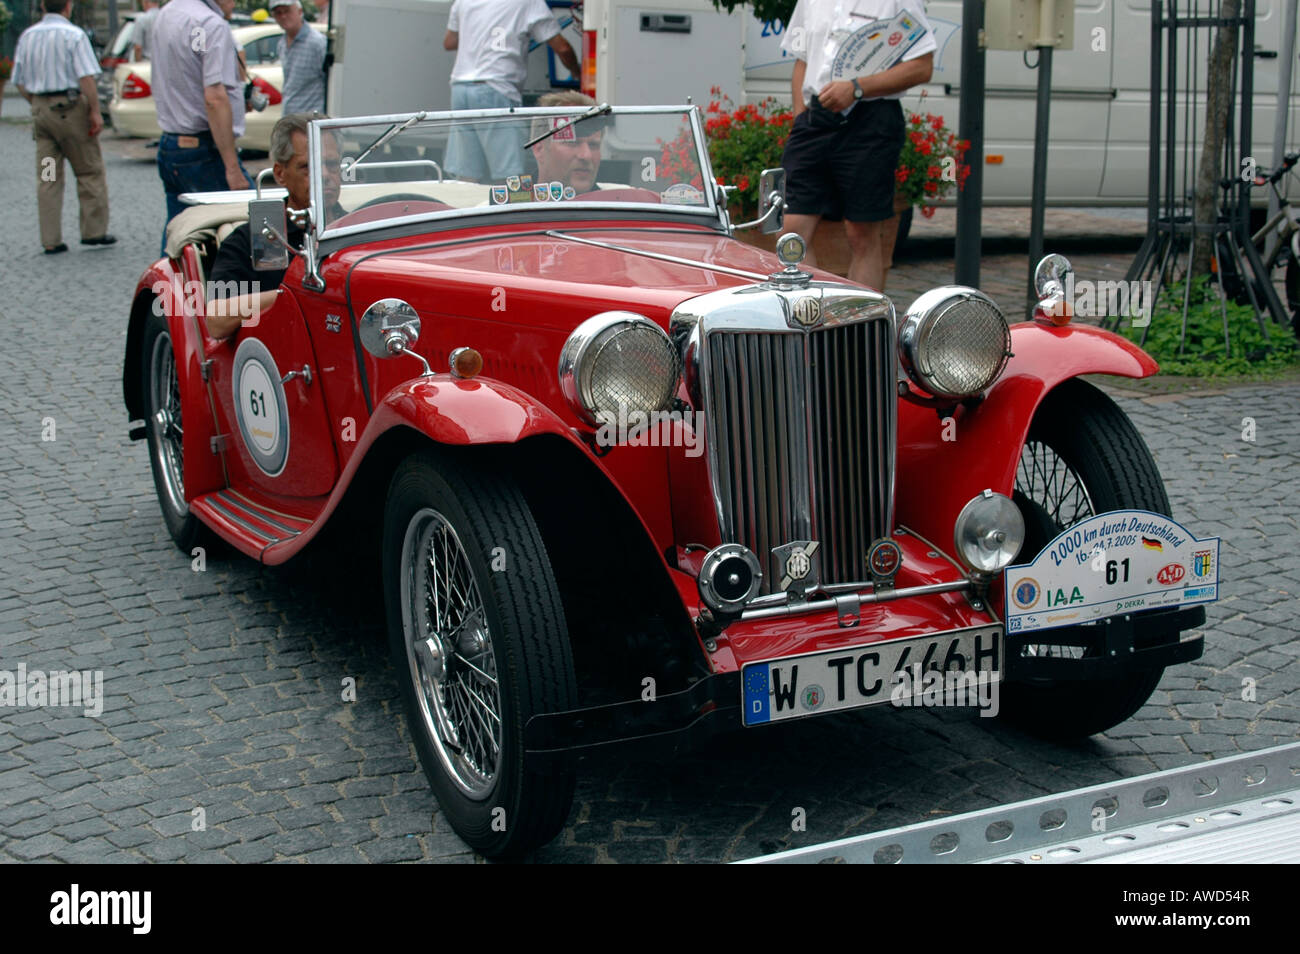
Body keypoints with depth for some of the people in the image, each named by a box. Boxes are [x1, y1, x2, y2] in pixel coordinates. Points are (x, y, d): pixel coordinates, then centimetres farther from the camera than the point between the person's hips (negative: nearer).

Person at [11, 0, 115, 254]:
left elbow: (20, 83, 12)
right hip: (70, 107, -5)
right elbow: (86, 77, -17)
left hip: (40, 108, 5)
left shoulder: (27, 36, 10)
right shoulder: (73, 35, -8)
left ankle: (51, 240, 5)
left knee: (47, 178, 5)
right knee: (90, 172, 6)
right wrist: (95, 112, -13)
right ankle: (93, 231, 6)